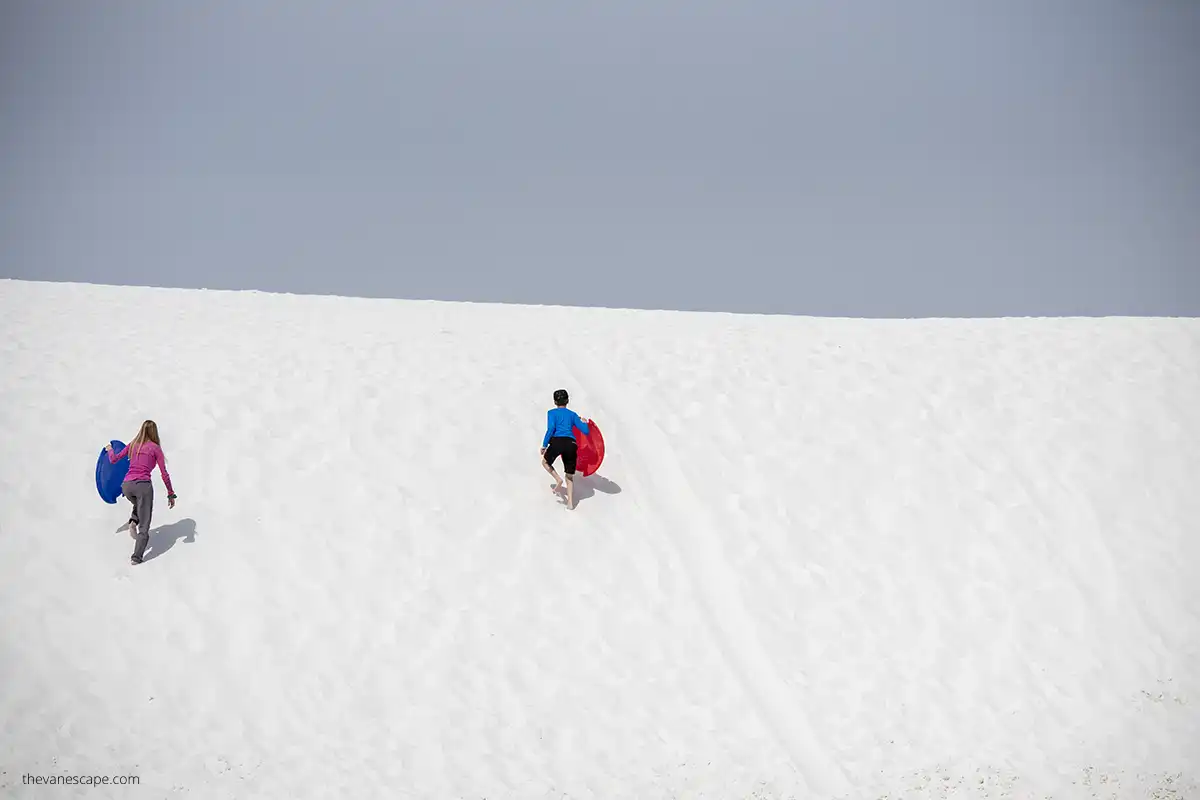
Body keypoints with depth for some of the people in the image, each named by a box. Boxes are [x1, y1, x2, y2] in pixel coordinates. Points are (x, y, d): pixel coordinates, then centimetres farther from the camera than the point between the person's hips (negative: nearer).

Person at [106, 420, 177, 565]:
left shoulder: (132, 445, 12)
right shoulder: (155, 448, 2)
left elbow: (114, 459, 20)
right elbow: (164, 474, 1)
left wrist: (109, 449, 41)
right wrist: (170, 494, 8)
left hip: (127, 486, 4)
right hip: (143, 485, -4)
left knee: (139, 504, 38)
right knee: (144, 526, 3)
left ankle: (133, 521, 9)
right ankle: (136, 557, -5)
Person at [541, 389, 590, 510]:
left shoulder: (552, 413, 11)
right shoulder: (573, 415, 19)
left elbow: (551, 429, -5)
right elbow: (586, 431, 16)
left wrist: (544, 445, -2)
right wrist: (584, 423, 37)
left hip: (557, 441, -3)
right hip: (571, 443, 3)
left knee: (545, 462, 26)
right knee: (570, 476, 13)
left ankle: (558, 480, 2)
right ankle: (570, 502, 1)